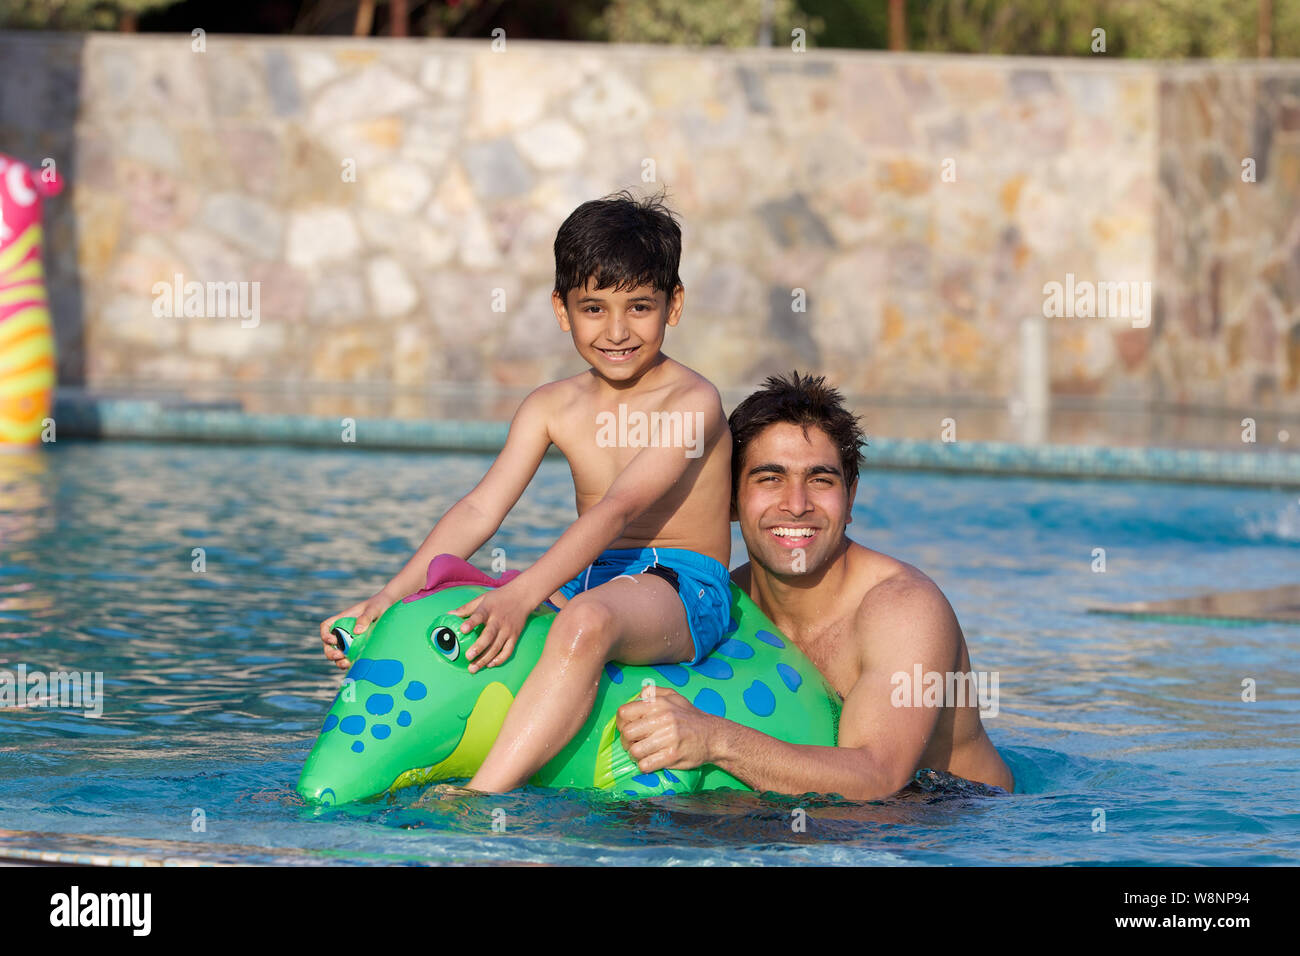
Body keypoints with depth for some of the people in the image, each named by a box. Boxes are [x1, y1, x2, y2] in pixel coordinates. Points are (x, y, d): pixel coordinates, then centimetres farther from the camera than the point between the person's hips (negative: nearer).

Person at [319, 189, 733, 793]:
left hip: (679, 590, -8)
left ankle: (479, 800, -47)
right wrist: (389, 597, -14)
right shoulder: (552, 407, 10)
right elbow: (480, 510, 1)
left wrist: (521, 595, -36)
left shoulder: (692, 403, -10)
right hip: (584, 581, 8)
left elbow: (616, 510, -23)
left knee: (586, 620, -39)